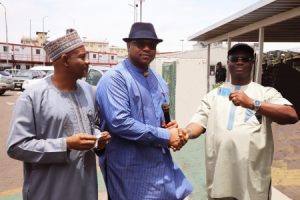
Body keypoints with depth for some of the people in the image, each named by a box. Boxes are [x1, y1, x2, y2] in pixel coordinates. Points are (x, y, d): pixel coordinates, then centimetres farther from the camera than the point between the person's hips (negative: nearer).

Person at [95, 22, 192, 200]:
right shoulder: (115, 78, -15)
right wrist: (165, 136, -19)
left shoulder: (159, 80, 12)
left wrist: (172, 127, -3)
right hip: (132, 171, -7)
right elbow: (119, 122, -26)